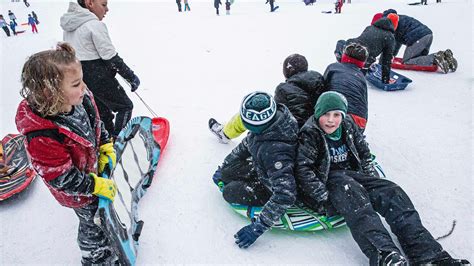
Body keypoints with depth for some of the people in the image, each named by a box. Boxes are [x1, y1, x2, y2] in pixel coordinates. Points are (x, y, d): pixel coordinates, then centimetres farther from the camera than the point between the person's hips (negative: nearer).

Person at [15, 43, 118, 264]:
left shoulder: (81, 99, -20)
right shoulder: (42, 137, -39)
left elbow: (96, 124, 2)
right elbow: (62, 178, -30)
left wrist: (107, 148, -3)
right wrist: (97, 186, -23)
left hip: (96, 169, 7)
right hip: (79, 194, -6)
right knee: (93, 223, 18)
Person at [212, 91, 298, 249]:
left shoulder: (275, 150, -43)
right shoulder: (262, 128, -18)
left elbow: (285, 195, -43)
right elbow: (245, 146, 2)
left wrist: (258, 227, -38)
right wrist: (222, 168, 11)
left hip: (272, 187, -7)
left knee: (230, 192, -13)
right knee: (227, 173, 3)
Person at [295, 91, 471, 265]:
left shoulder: (348, 126, 7)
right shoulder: (310, 134, -12)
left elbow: (364, 151, 21)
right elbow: (302, 169, -18)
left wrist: (369, 177, 8)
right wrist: (323, 196, -22)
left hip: (352, 175, 6)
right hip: (328, 181, -6)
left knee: (391, 192, -15)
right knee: (352, 193, -37)